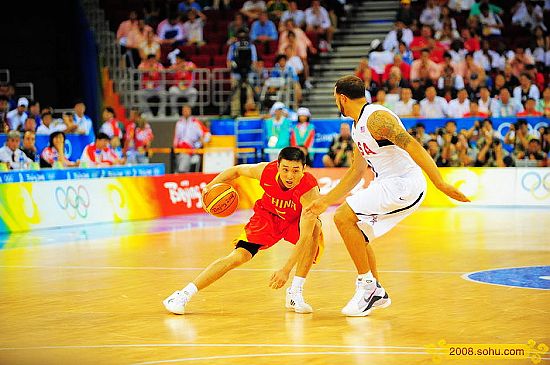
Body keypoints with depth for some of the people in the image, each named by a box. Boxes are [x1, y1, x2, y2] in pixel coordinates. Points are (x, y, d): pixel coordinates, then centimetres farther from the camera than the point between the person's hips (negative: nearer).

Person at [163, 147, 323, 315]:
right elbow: (237, 170, -4)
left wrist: (286, 270, -48)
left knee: (315, 228, -35)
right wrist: (212, 184, -18)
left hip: (296, 221, -2)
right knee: (239, 256, -15)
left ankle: (295, 294, -24)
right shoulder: (266, 171, -28)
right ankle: (184, 295, -6)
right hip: (267, 216, 2)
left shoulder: (310, 189, -38)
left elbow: (305, 236, -42)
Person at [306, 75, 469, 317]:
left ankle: (368, 286, -9)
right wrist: (325, 201, 27)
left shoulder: (376, 117, -16)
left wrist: (441, 184, -32)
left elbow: (413, 147, -25)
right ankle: (377, 293, 25)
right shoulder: (358, 127, 16)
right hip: (387, 185, 10)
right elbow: (356, 172, 26)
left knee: (343, 218, -16)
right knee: (355, 234, 16)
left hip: (404, 185, -10)